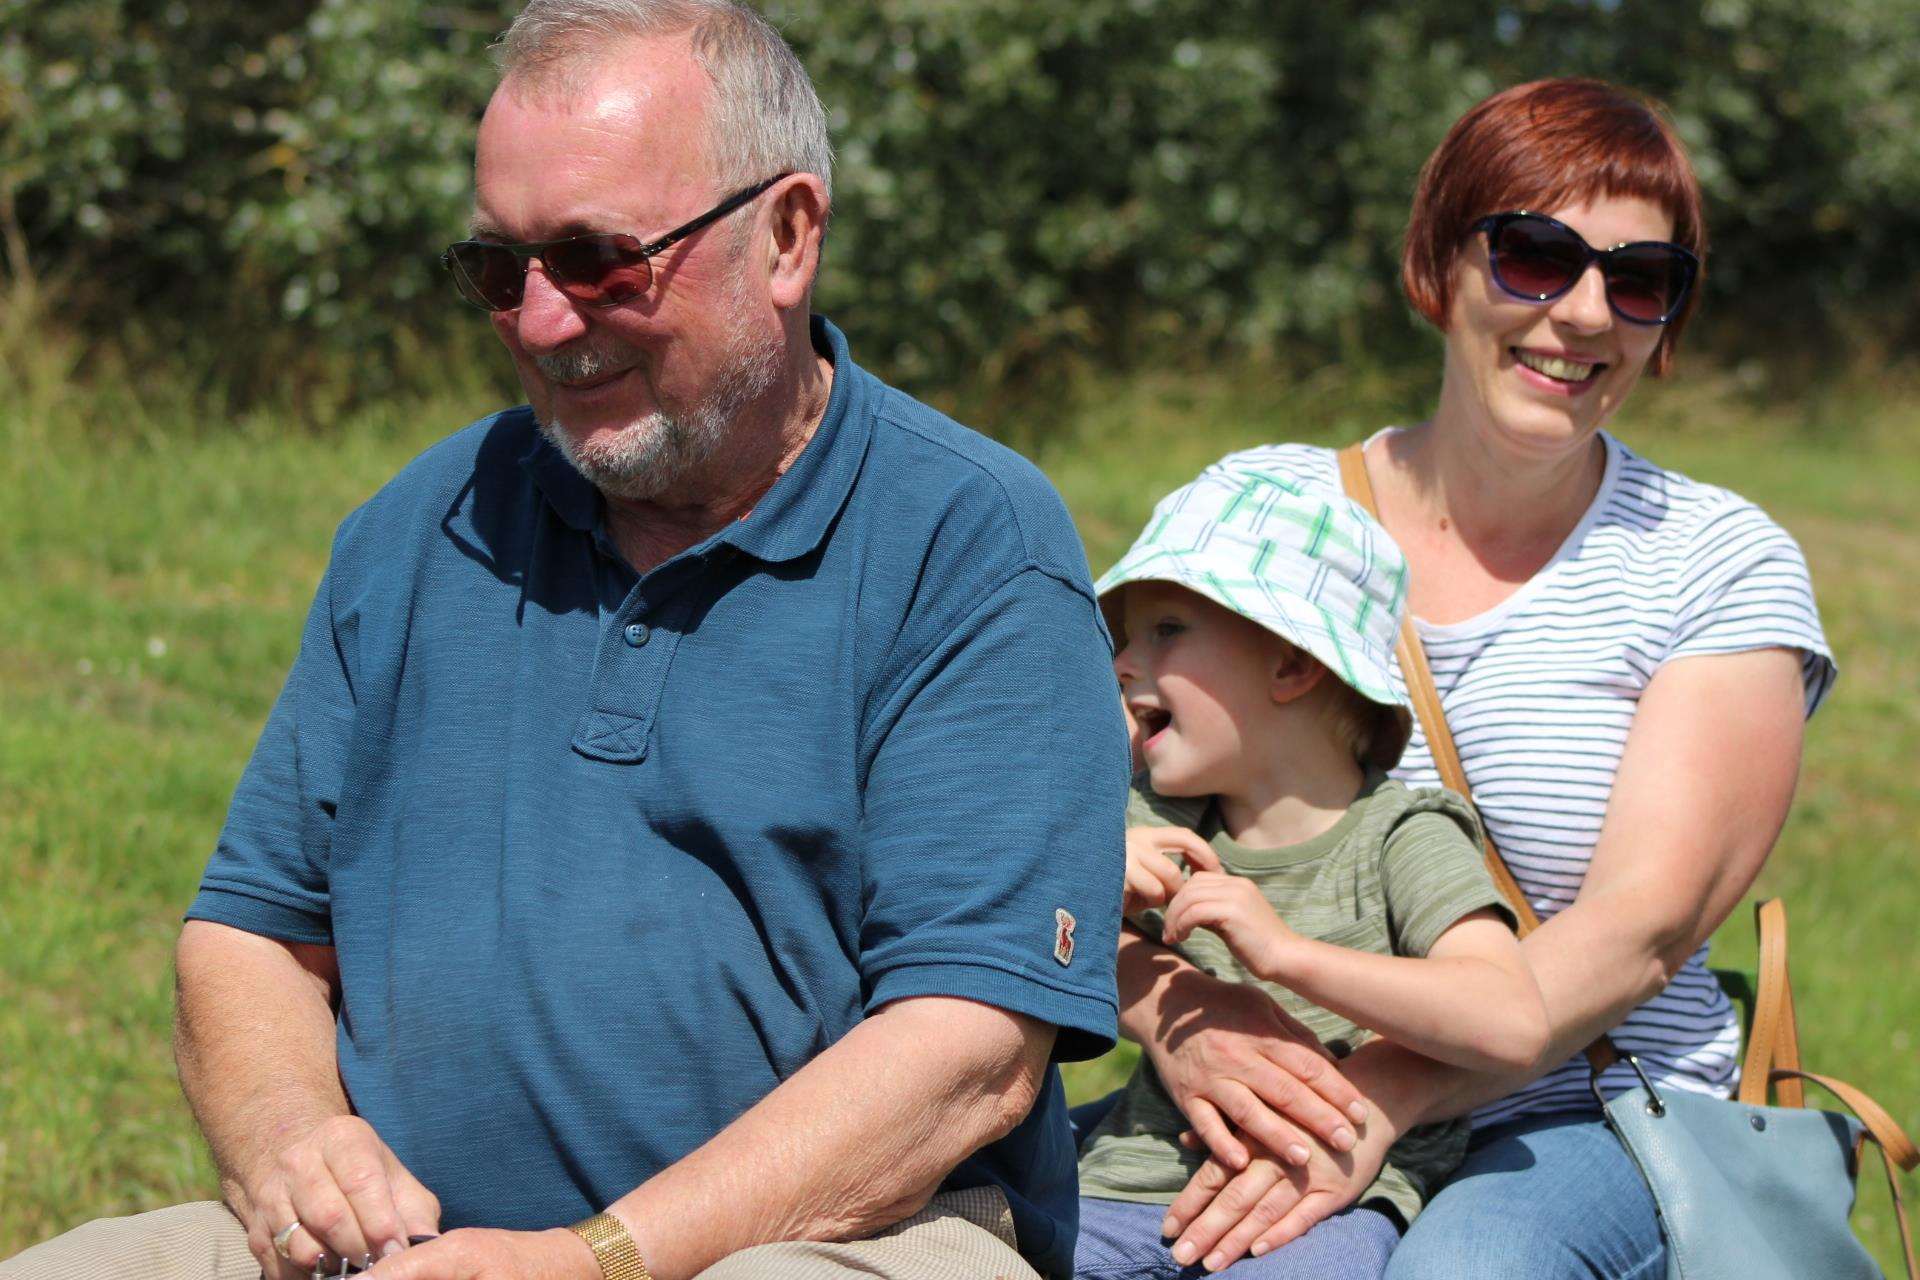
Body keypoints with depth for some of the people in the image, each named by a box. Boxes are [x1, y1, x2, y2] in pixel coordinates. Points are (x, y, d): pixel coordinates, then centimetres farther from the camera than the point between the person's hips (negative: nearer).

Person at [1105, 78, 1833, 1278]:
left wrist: (1385, 1091, -25)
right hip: (1269, 1113, 2)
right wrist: (1178, 1018, -22)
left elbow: (1643, 923, -8)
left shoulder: (1722, 564, 4)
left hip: (1589, 1125, -2)